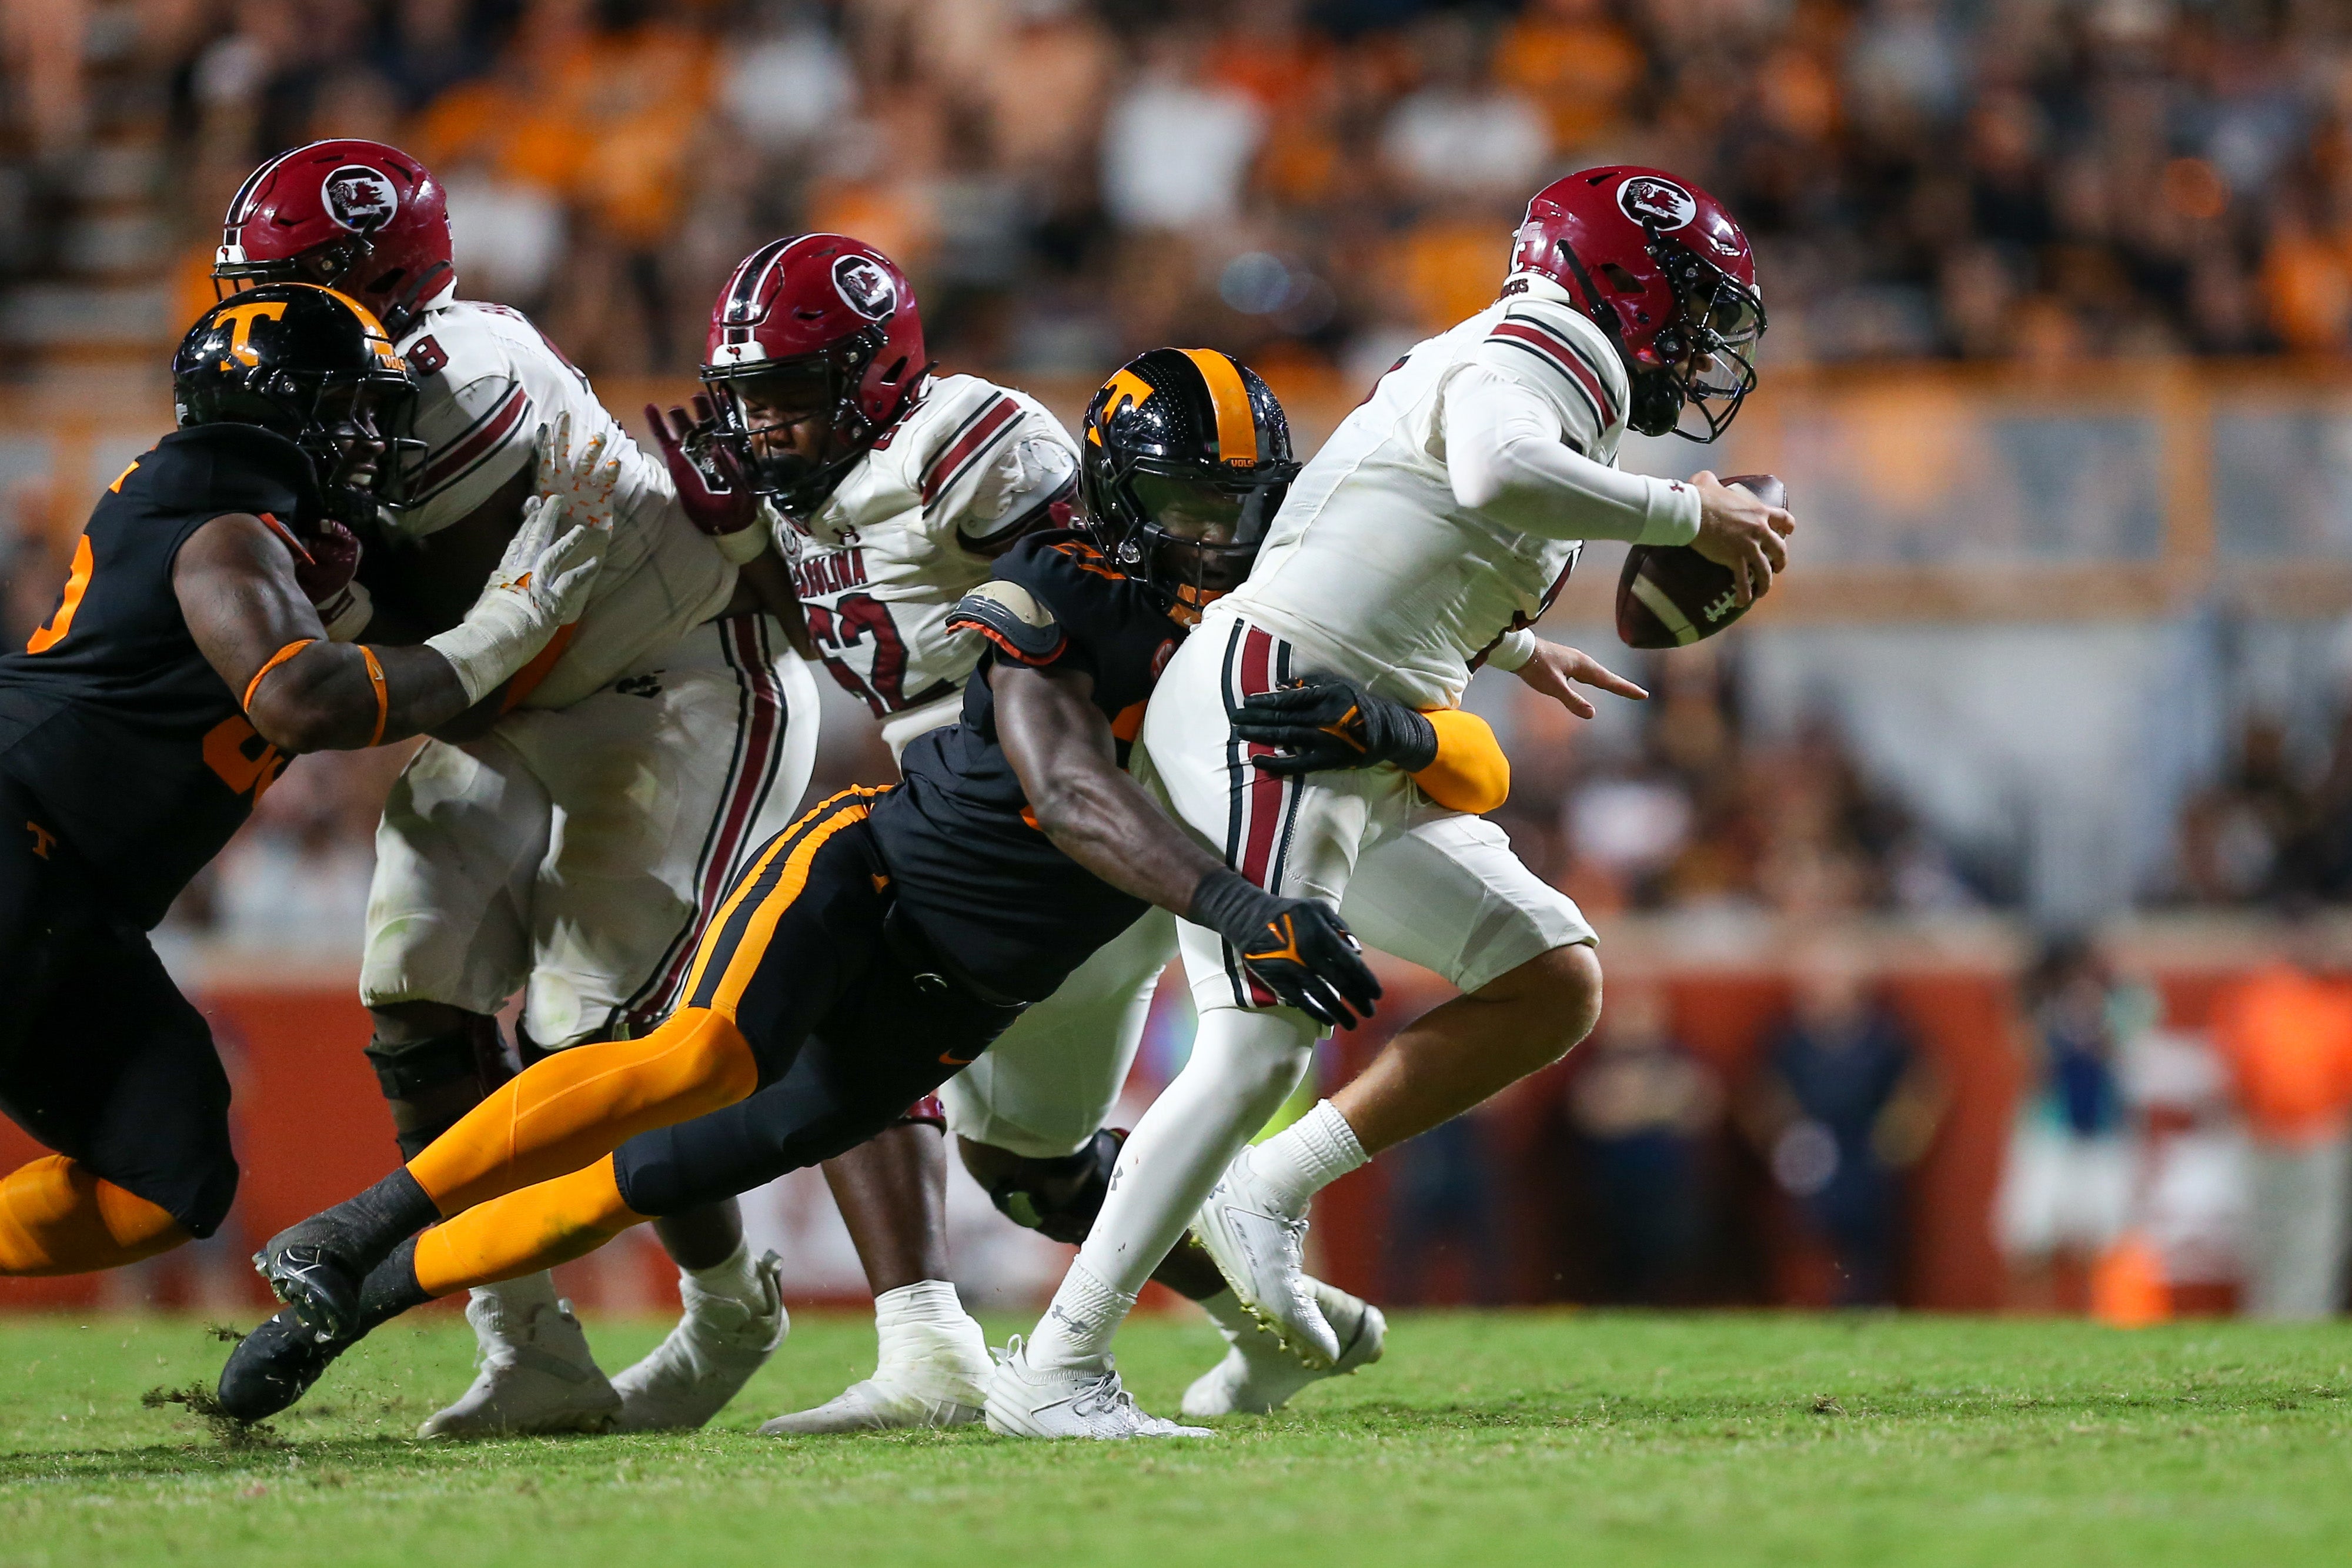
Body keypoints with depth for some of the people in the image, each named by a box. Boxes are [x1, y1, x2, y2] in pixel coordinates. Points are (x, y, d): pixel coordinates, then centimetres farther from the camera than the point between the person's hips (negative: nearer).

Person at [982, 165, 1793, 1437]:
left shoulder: (1507, 369, 21)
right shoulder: (1541, 365, -9)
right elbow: (1497, 473, -33)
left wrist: (1511, 646, 44)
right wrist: (1685, 514, -22)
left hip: (1355, 760, 10)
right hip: (1267, 714, -10)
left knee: (1556, 986, 8)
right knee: (1257, 1048, -18)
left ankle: (1267, 1195, 7)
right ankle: (1055, 1368, -18)